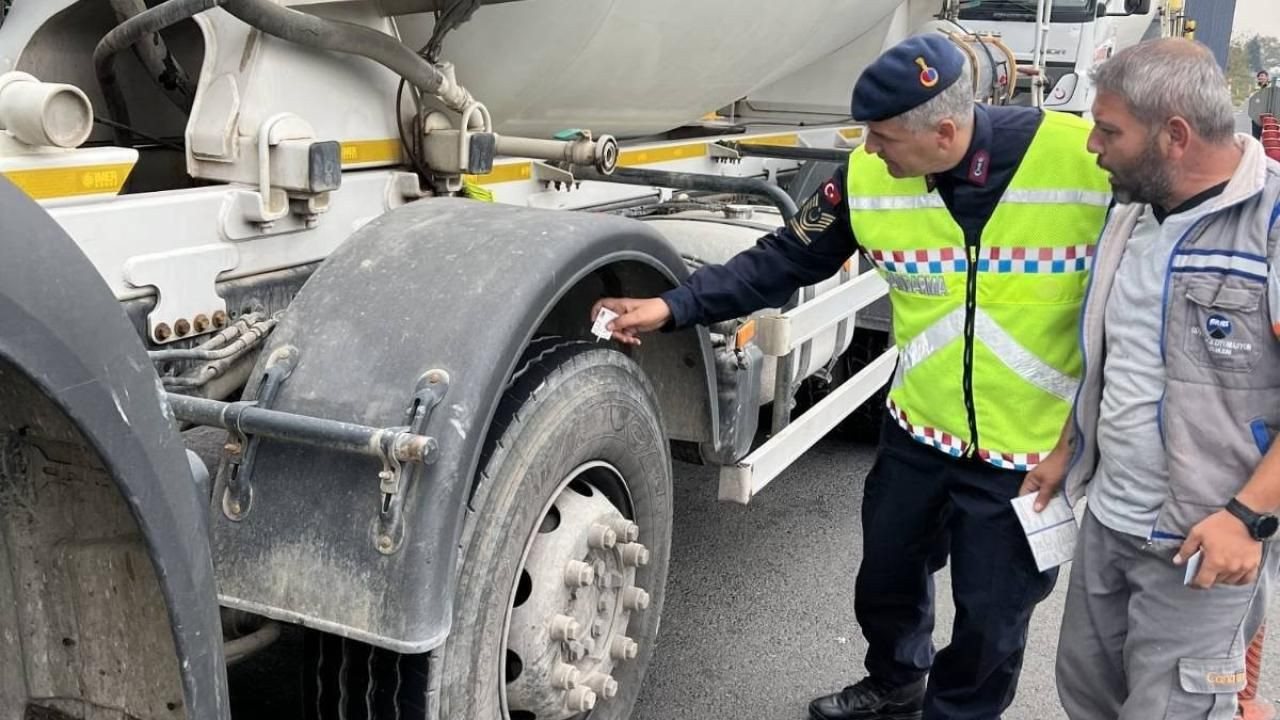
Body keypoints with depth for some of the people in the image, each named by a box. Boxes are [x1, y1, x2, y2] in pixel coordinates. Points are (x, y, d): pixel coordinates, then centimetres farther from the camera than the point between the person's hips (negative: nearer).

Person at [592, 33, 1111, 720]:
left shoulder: (1086, 160, -20)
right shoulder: (869, 177, -10)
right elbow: (782, 260, -1)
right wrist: (672, 306, -9)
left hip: (1035, 453, -4)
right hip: (918, 432, 4)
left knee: (991, 615, 11)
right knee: (886, 577, 22)